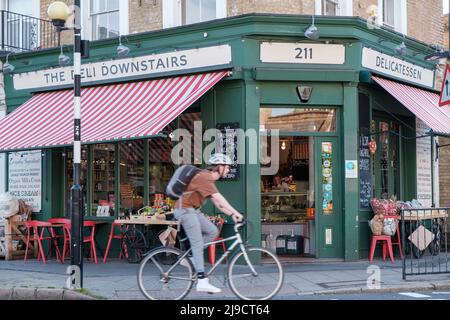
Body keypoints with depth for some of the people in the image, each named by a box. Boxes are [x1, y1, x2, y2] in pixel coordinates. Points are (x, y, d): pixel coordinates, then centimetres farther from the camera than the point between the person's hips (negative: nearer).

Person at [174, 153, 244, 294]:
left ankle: (190, 258, 7)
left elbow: (217, 203, 13)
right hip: (185, 209, -10)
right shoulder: (204, 177, -18)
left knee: (212, 231, 2)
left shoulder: (209, 178, 14)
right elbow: (219, 198, -26)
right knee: (198, 244, -12)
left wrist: (232, 215, 4)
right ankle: (202, 281, -14)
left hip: (193, 210, 10)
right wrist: (235, 213, -26)